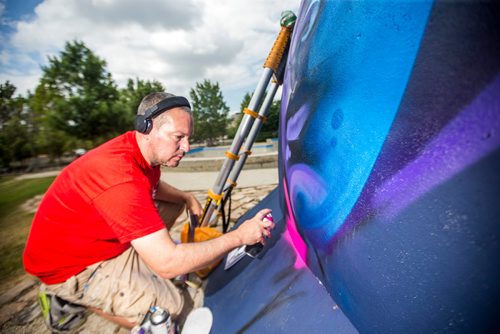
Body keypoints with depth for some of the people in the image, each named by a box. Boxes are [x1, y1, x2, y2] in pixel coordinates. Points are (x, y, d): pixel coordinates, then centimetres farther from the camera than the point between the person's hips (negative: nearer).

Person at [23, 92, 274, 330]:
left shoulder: (142, 149, -8)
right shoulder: (121, 176, -36)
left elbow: (154, 186, 15)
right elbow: (168, 263, -37)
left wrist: (188, 198, -4)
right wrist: (238, 237, -30)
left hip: (103, 238, 9)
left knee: (175, 203, 10)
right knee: (172, 305, -15)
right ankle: (75, 297, 3)